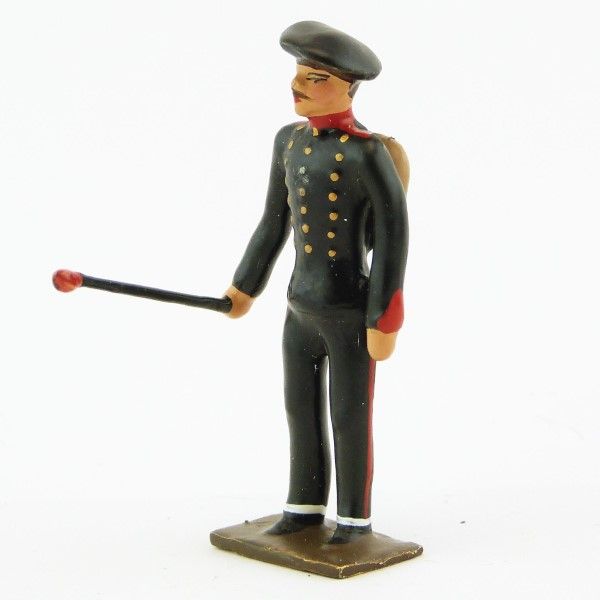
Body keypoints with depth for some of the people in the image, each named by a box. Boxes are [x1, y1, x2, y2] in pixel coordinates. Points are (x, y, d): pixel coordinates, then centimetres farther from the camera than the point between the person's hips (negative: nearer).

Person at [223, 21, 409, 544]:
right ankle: (307, 506, 34)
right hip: (303, 309, 7)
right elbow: (275, 221, 14)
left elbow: (393, 240, -18)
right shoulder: (290, 140, 3)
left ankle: (356, 517, 25)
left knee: (350, 420, 6)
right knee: (301, 410, 16)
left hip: (353, 314, -7)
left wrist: (385, 323, -18)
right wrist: (246, 286, 18)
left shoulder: (369, 152, -20)